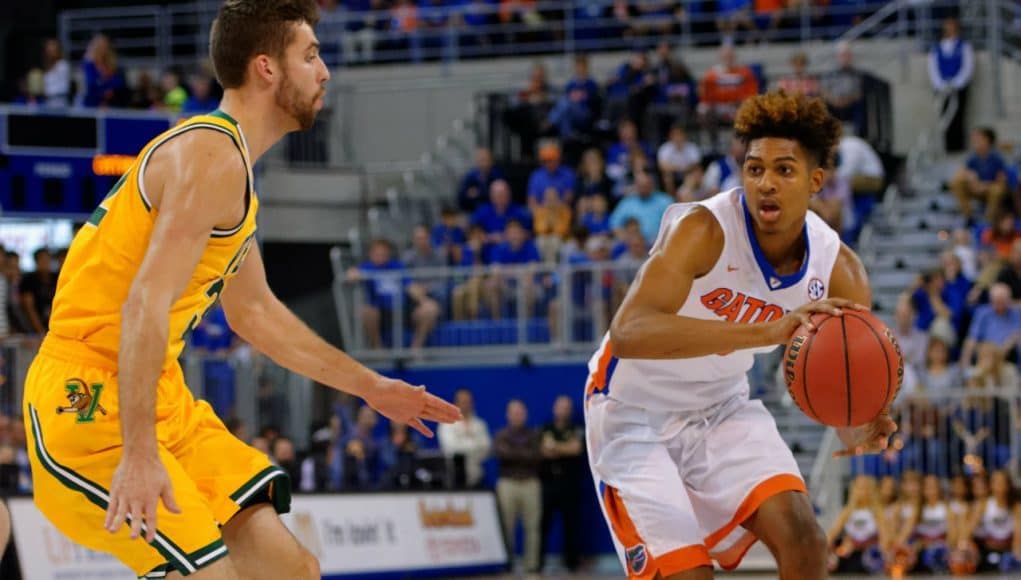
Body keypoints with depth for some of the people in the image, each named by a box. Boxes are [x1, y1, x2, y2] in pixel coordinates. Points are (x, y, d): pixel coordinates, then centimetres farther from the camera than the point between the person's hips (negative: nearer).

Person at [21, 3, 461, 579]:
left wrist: (369, 386, 33)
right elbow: (145, 306, -26)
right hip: (90, 400, -10)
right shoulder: (213, 158, -15)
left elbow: (254, 311, 30)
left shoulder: (235, 168, 17)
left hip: (166, 400, 10)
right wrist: (138, 454, -32)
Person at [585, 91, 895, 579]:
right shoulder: (703, 231, -29)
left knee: (801, 538, -13)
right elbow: (628, 332, -45)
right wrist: (766, 332, -56)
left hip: (722, 406, 5)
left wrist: (857, 431, -34)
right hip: (636, 414, -5)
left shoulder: (838, 270, -13)